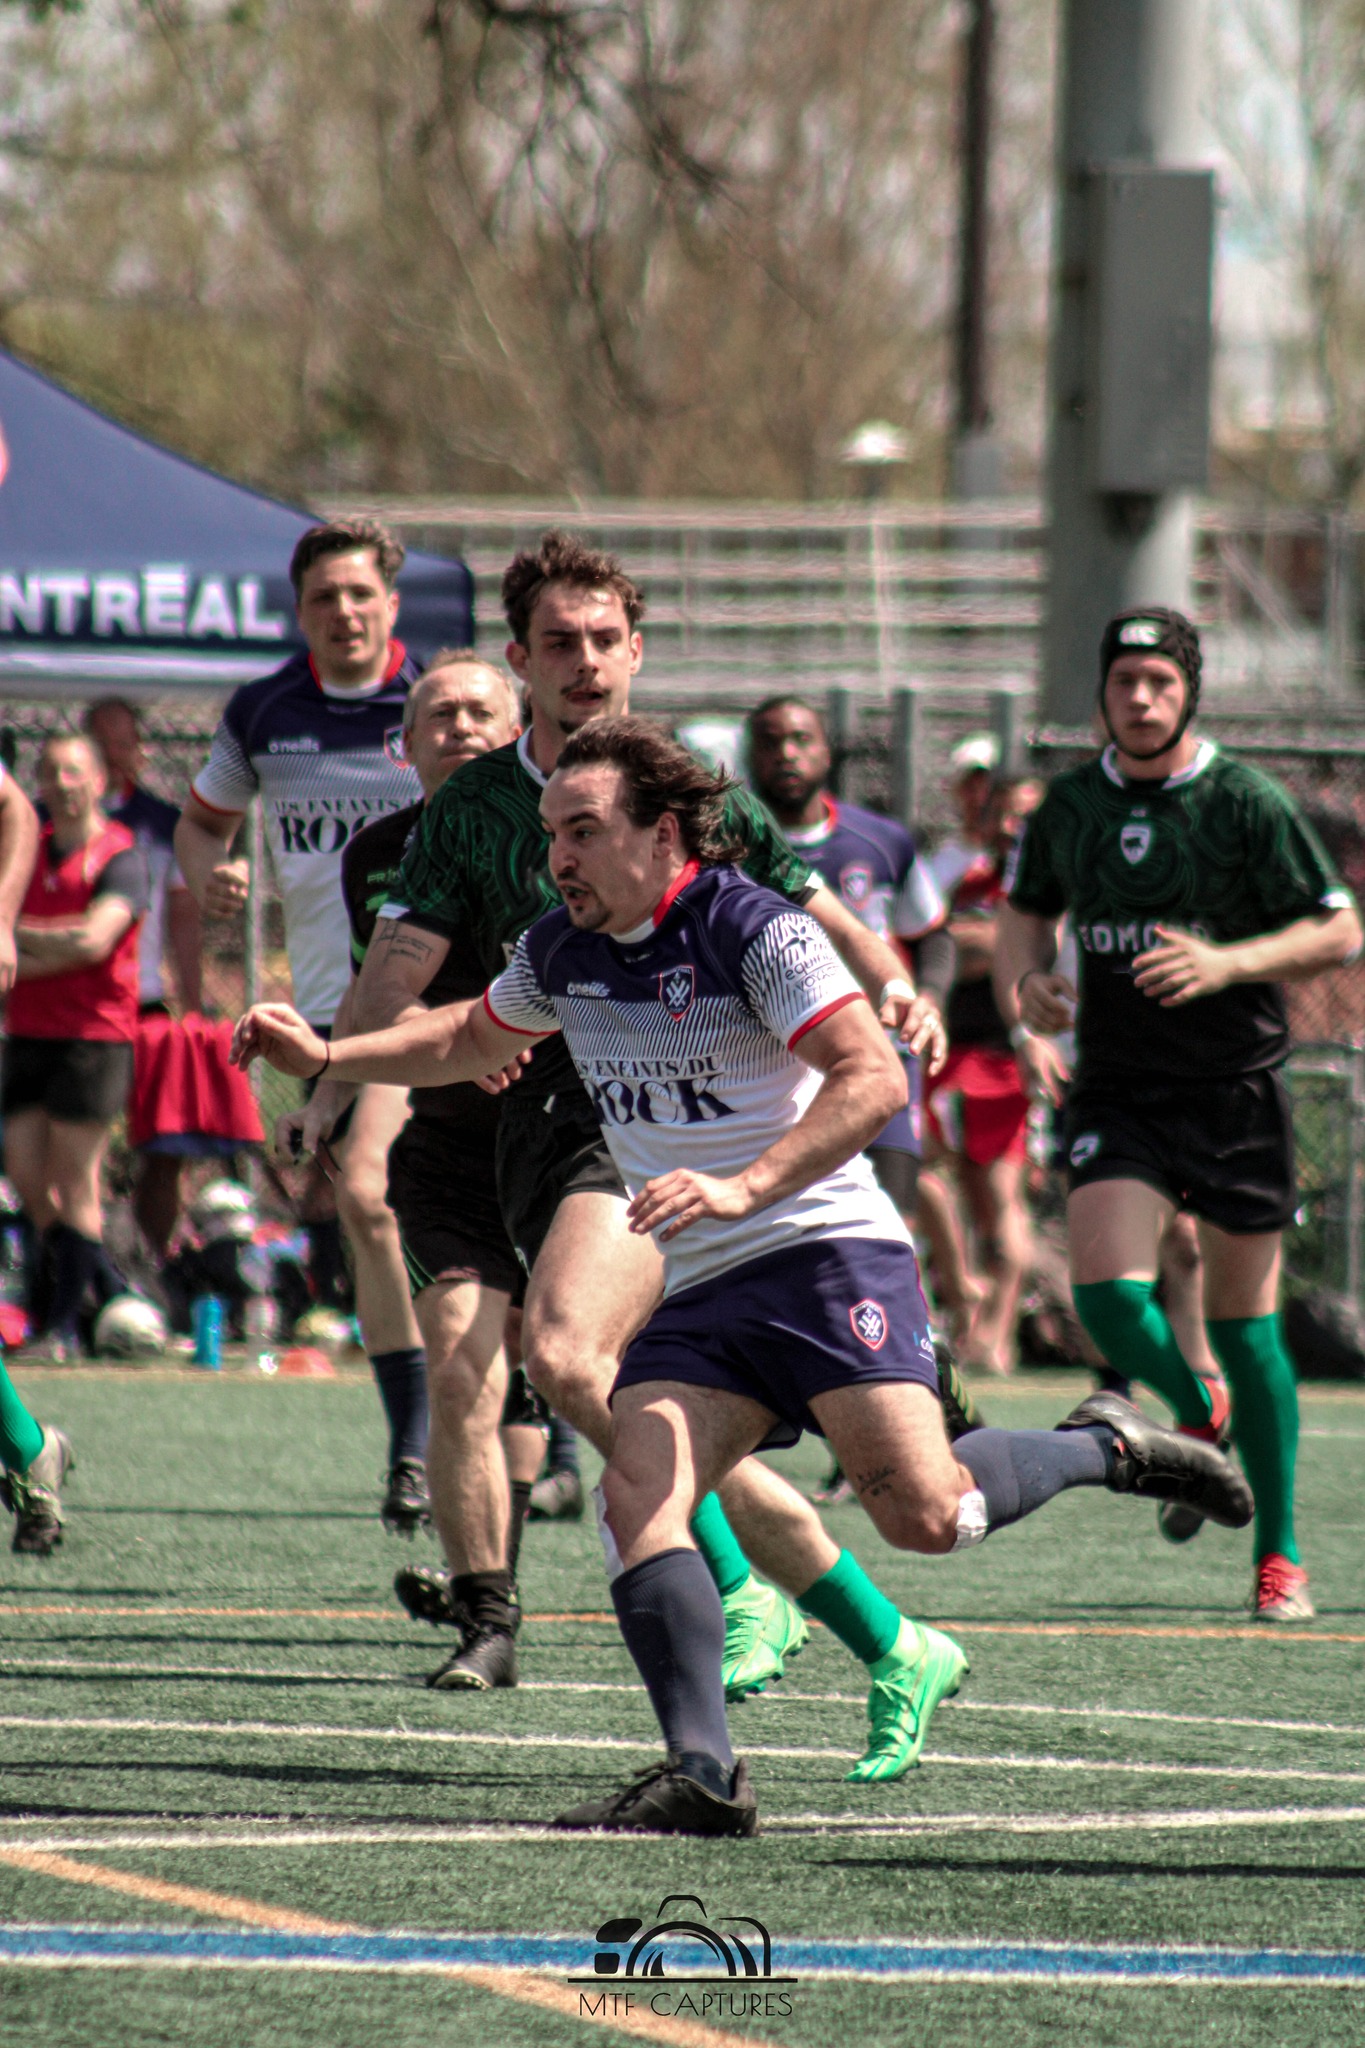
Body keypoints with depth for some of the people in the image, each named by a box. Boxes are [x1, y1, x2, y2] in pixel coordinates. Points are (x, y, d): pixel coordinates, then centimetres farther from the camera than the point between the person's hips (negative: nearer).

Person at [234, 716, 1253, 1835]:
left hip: (824, 1250, -7)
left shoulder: (756, 928, -13)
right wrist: (324, 1055, 21)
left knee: (922, 1514, -20)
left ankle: (1105, 1447, 10)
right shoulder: (562, 952, 10)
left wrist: (743, 1187, -32)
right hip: (696, 1292, 7)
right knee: (637, 1497, -18)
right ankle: (704, 1774, -24)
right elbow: (470, 1039, 32)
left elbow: (874, 1079, -23)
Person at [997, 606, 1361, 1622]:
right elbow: (1029, 910, 21)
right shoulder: (1070, 805, 5)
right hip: (1117, 1093, 3)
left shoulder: (1246, 803, -7)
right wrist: (1027, 977, -1)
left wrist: (1224, 963, -20)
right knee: (1106, 1292, -15)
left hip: (1236, 1089, -2)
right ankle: (1198, 1419, 19)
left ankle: (1280, 1551, 16)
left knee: (1243, 1320, 2)